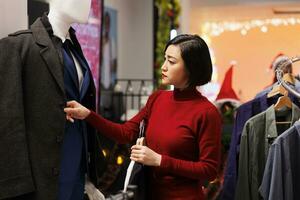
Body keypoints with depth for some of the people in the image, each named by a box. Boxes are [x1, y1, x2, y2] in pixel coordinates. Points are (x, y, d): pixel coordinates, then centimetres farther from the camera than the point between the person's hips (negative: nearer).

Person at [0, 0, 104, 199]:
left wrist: (92, 177, 11)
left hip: (77, 172, 7)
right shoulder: (17, 45, -10)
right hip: (42, 177, -7)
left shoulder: (75, 49, 13)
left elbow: (86, 113, 12)